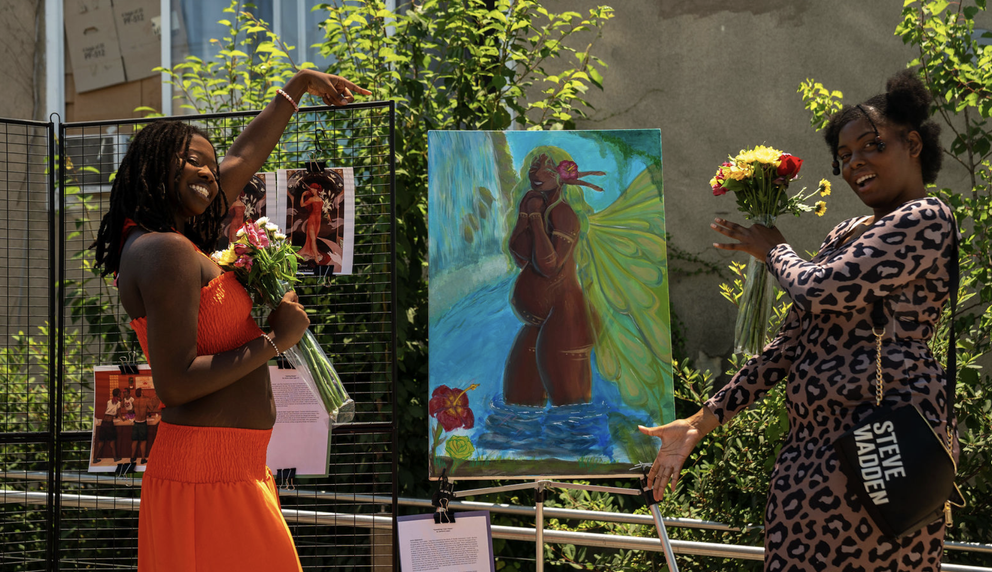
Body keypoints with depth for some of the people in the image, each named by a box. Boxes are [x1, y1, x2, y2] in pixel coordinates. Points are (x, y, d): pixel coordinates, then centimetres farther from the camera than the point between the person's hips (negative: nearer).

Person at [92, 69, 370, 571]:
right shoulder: (166, 251, -14)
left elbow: (246, 153, 29)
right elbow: (174, 384, -20)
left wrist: (299, 85, 40)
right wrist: (275, 340, -12)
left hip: (233, 466, 10)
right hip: (210, 471, -10)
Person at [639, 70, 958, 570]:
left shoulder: (924, 219, -6)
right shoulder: (845, 234, 21)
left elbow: (823, 288, -16)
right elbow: (792, 342, 19)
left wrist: (773, 251, 7)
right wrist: (700, 423, 13)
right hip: (809, 440, 8)